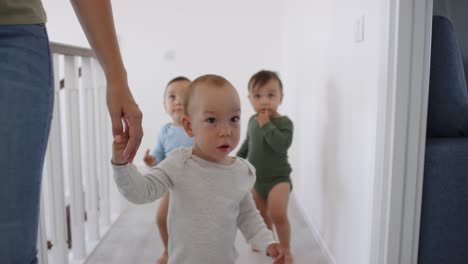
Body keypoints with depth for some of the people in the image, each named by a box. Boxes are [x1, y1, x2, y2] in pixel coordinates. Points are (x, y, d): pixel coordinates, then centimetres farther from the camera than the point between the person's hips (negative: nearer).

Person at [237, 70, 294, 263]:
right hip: (256, 178, 6)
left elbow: (282, 144, -35)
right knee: (261, 214, 18)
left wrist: (266, 125, -32)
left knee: (278, 215, -14)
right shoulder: (253, 121, 0)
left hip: (278, 178, -6)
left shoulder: (284, 122, -18)